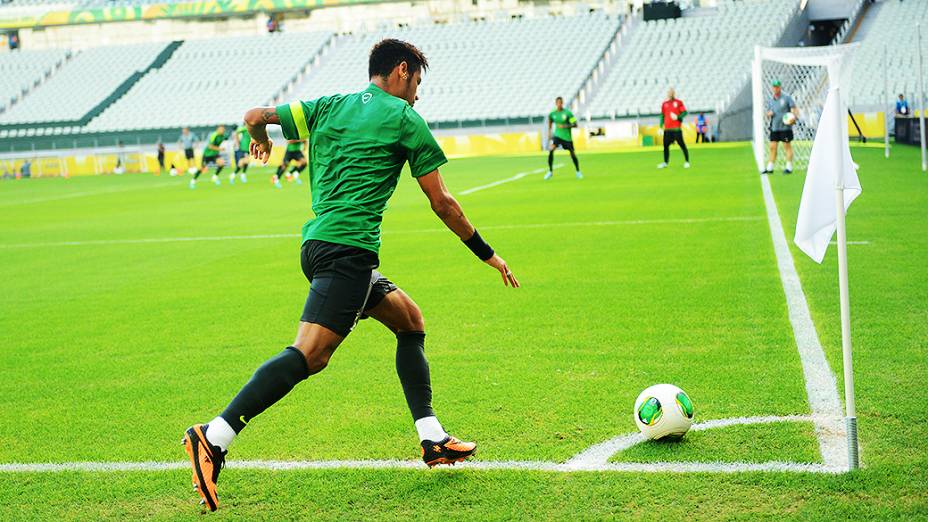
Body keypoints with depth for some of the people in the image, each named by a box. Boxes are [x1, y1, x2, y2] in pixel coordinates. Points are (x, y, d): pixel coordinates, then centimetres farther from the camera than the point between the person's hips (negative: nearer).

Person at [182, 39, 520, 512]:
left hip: (318, 243, 9)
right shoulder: (404, 119, 2)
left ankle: (433, 440, 17)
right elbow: (442, 203, 5)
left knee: (410, 321, 19)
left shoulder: (329, 106, 18)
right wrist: (487, 254, 16)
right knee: (309, 355, -18)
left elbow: (255, 116, 14)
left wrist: (260, 139, 39)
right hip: (348, 247, -9)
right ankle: (214, 437, -29)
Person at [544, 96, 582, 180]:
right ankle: (550, 171, -7)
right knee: (551, 150, -19)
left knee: (572, 153, 2)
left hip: (567, 137, -1)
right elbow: (550, 122, 20)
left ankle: (578, 172, 24)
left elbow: (575, 124, -11)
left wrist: (565, 126, -23)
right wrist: (549, 132, 17)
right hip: (557, 135, 1)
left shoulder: (567, 113, -12)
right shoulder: (552, 114, -2)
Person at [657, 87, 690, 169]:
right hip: (667, 129, 4)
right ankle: (665, 162, 15)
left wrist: (678, 117, -18)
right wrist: (661, 126, 12)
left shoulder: (679, 102, 3)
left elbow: (684, 112, -1)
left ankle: (687, 161, 2)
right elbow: (662, 116, 18)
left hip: (677, 128, -4)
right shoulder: (664, 104, 14)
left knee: (681, 144, -5)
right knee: (665, 145, 4)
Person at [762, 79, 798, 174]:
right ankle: (769, 168, 11)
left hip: (785, 127, -5)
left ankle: (789, 167, 3)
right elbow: (768, 113, 21)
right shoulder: (771, 100, 14)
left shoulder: (787, 97, -2)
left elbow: (794, 108, -6)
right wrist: (769, 114, -3)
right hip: (774, 127, 5)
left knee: (787, 146, -1)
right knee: (772, 147, 6)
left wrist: (794, 116, -24)